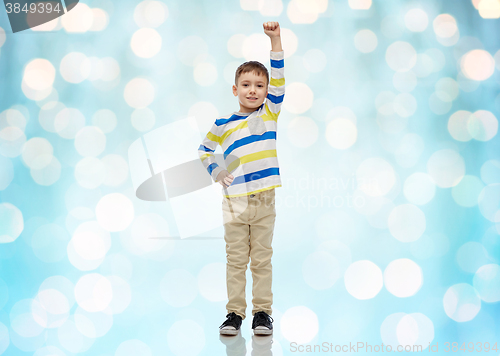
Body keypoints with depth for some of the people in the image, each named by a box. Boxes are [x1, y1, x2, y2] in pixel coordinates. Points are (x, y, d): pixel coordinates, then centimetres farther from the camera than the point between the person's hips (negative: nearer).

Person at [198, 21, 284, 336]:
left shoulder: (271, 114, 5)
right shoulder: (223, 124, 6)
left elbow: (278, 79, -5)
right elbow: (205, 150, 19)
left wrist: (275, 40, -11)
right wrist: (217, 174, 3)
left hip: (264, 199, 0)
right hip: (234, 200, 0)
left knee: (262, 259, 5)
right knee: (236, 260, 5)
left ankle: (263, 312, 12)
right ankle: (235, 313, 11)